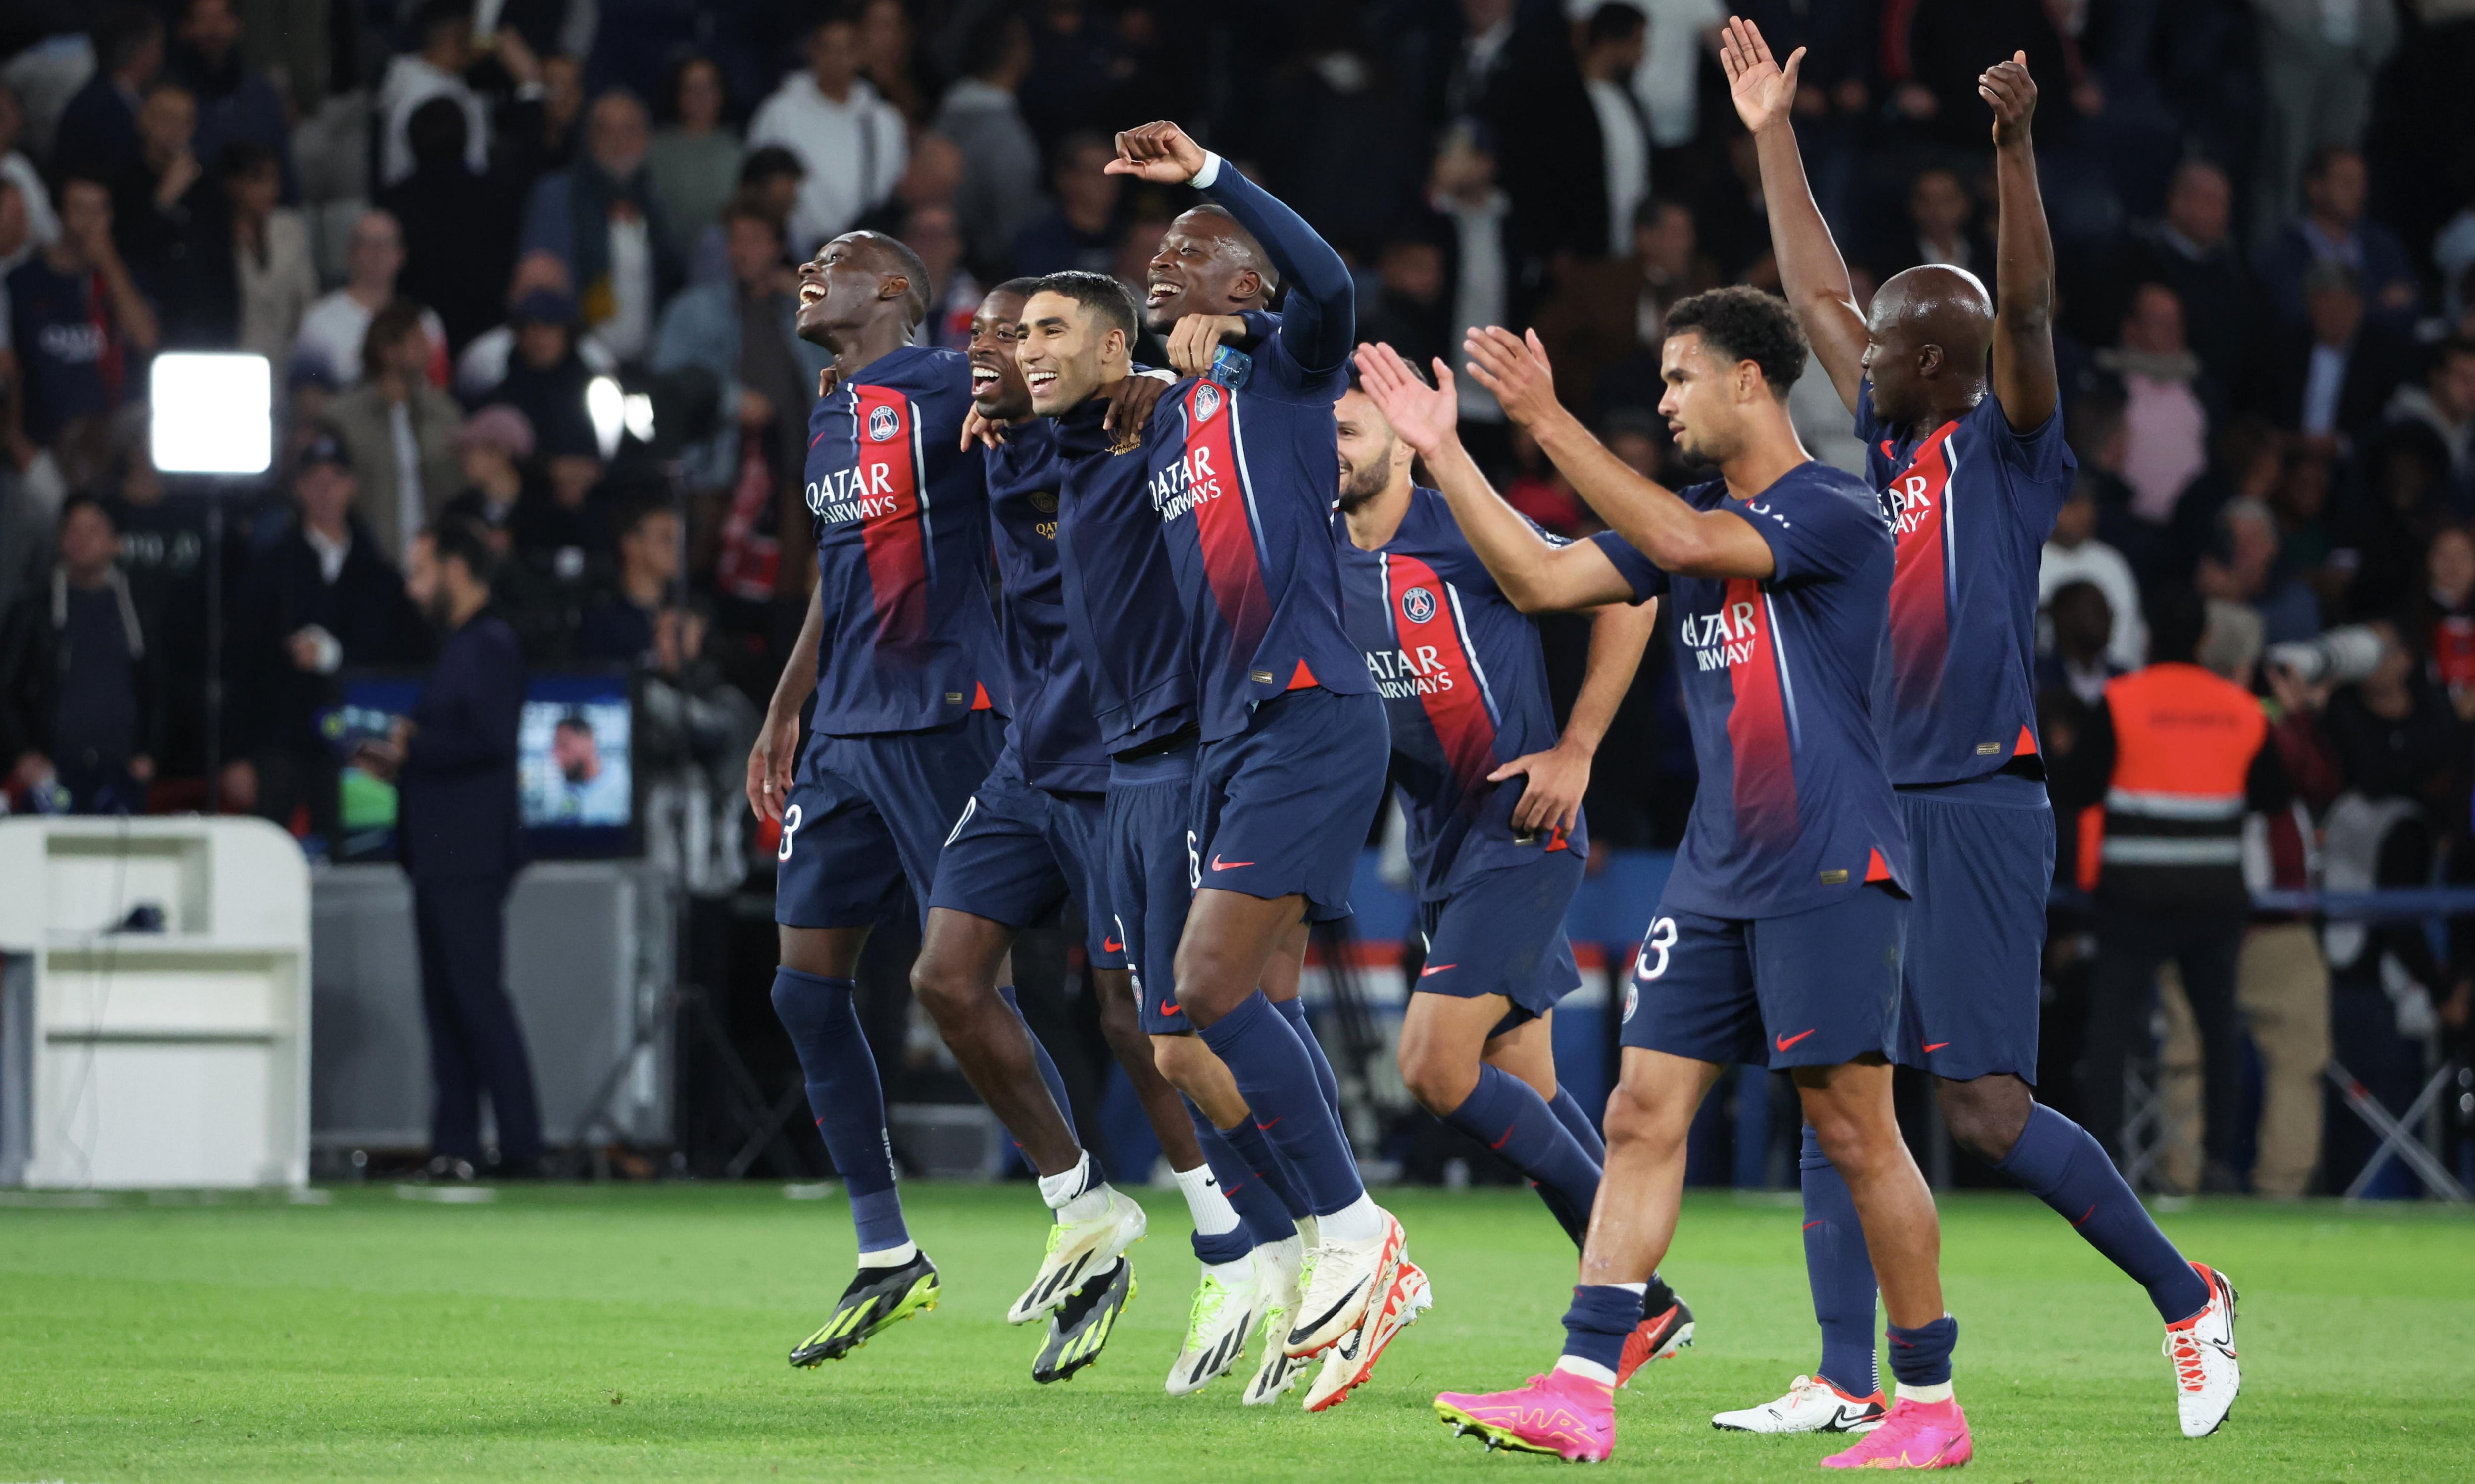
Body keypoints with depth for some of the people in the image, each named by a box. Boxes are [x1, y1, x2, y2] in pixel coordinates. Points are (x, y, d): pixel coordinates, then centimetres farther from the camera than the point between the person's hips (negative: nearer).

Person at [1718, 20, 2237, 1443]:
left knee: (1987, 1110, -9)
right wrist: (1774, 132, 26)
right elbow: (1819, 291, 23)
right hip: (1868, 810, 7)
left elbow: (2026, 309, -17)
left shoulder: (2007, 450, -3)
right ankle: (1849, 1382, 4)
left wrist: (2016, 146, -30)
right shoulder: (1888, 445, 15)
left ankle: (2186, 1296, 8)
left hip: (1977, 811, -7)